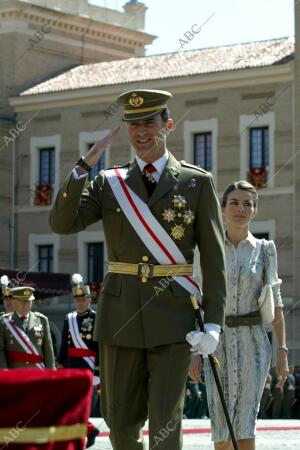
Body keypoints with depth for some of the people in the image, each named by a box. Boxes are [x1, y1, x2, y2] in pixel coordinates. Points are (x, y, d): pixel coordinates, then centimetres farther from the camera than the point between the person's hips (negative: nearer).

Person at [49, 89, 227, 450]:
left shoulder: (197, 182, 3)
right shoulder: (109, 183, 9)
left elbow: (214, 258, 1)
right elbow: (62, 223, -4)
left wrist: (213, 323, -8)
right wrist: (86, 163, -11)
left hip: (173, 317, -2)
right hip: (121, 315, 3)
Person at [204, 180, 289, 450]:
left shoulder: (265, 250, 3)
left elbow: (275, 303, 3)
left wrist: (283, 351, -4)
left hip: (253, 342, -1)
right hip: (218, 343, 1)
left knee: (244, 425, -10)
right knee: (221, 426, 2)